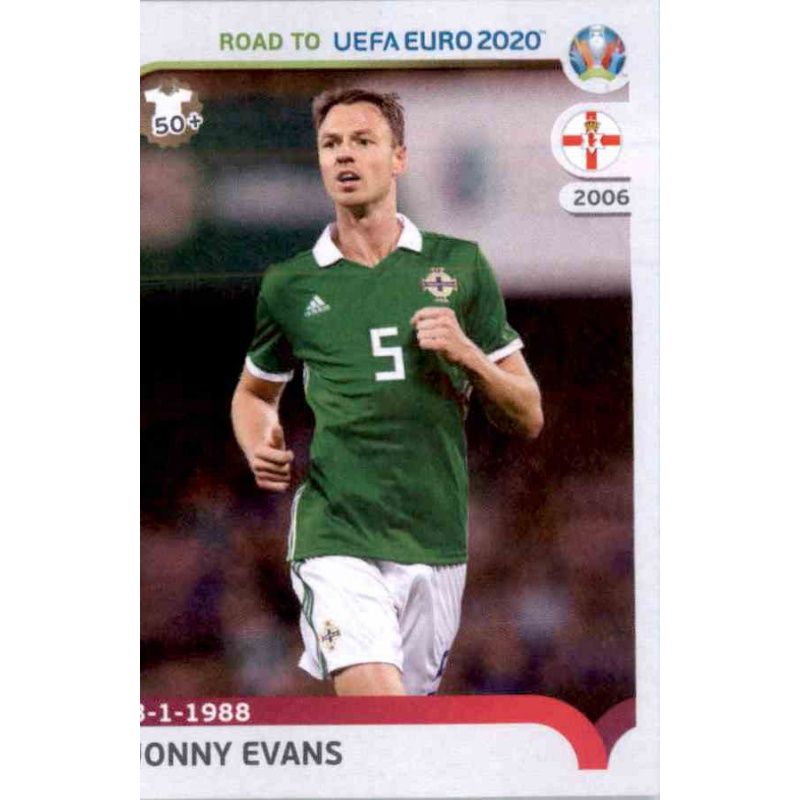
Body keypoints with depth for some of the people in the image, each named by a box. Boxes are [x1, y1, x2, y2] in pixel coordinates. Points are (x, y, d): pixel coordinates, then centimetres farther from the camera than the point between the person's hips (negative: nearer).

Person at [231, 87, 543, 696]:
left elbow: (529, 417, 10)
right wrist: (260, 448, 3)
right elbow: (255, 391, 25)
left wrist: (467, 354, -8)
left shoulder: (460, 265, 8)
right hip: (336, 537, -2)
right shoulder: (290, 286, 7)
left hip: (436, 546, 2)